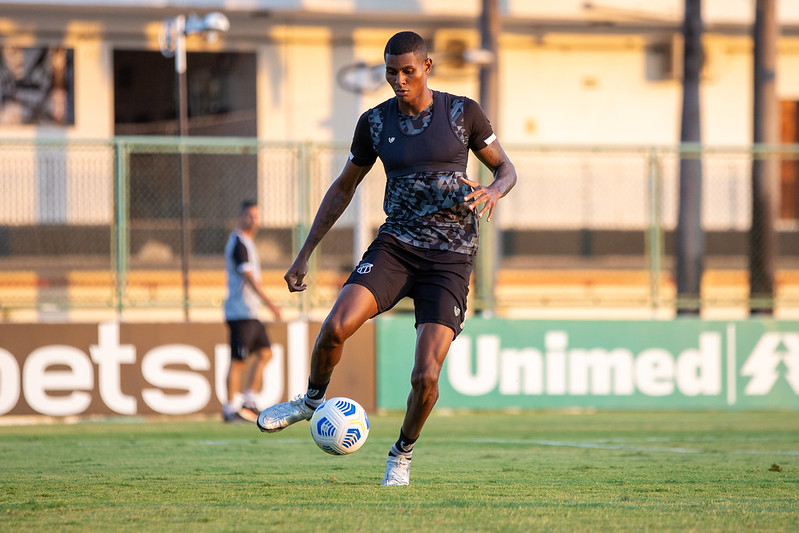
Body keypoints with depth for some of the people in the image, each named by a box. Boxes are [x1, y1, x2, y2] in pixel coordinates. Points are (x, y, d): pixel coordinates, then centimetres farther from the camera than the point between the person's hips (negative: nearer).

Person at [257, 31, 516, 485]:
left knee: (425, 377, -13)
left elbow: (506, 169, 7)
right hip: (395, 247, 2)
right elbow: (343, 188, 14)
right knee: (335, 327, -24)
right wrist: (305, 254, 12)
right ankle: (312, 401, 6)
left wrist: (494, 192, -18)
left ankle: (403, 452, 18)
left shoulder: (462, 112, -2)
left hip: (450, 259, -2)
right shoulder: (375, 122, 3)